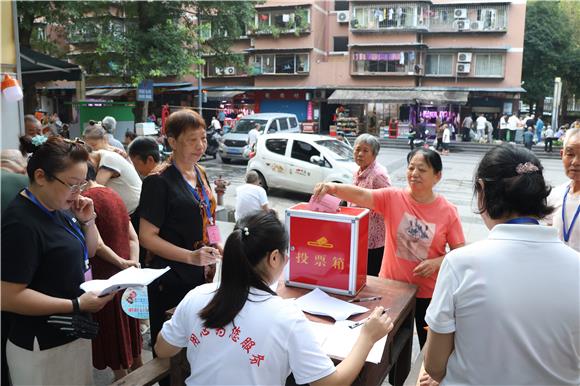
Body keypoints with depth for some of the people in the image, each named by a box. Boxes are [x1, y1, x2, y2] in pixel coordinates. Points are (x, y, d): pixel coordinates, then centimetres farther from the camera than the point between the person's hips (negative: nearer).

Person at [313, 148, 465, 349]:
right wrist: (334, 188, -45)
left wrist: (437, 262, -21)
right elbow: (361, 195, -27)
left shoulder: (448, 211, -9)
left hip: (428, 292, 0)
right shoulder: (393, 197, -10)